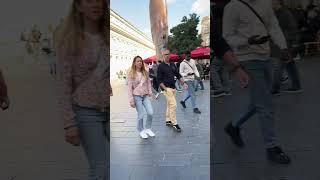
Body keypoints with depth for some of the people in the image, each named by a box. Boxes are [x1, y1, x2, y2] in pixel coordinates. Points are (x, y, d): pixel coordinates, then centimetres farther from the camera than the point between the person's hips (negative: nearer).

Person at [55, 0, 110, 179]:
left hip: (112, 111, 4)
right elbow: (63, 84, -8)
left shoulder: (108, 35, 3)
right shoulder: (70, 40, -7)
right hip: (86, 112, -4)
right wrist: (69, 124, -13)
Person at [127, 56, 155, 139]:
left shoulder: (145, 72, 6)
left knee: (150, 113, -4)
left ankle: (148, 129, 19)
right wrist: (131, 99, -11)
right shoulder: (131, 74, -6)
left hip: (145, 95, 4)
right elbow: (129, 87, -7)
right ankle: (141, 131, 21)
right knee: (140, 115, -1)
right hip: (137, 96, -4)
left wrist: (150, 91, 2)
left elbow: (149, 82, 15)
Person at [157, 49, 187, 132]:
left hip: (173, 88, 7)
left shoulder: (172, 65, 13)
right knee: (173, 104, -13)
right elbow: (159, 80, -8)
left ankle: (168, 121, 24)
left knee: (169, 105, 12)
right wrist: (165, 89, -16)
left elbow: (178, 75, 17)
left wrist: (183, 83, 4)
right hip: (167, 88, -6)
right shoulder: (161, 66, -6)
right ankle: (174, 123, -7)